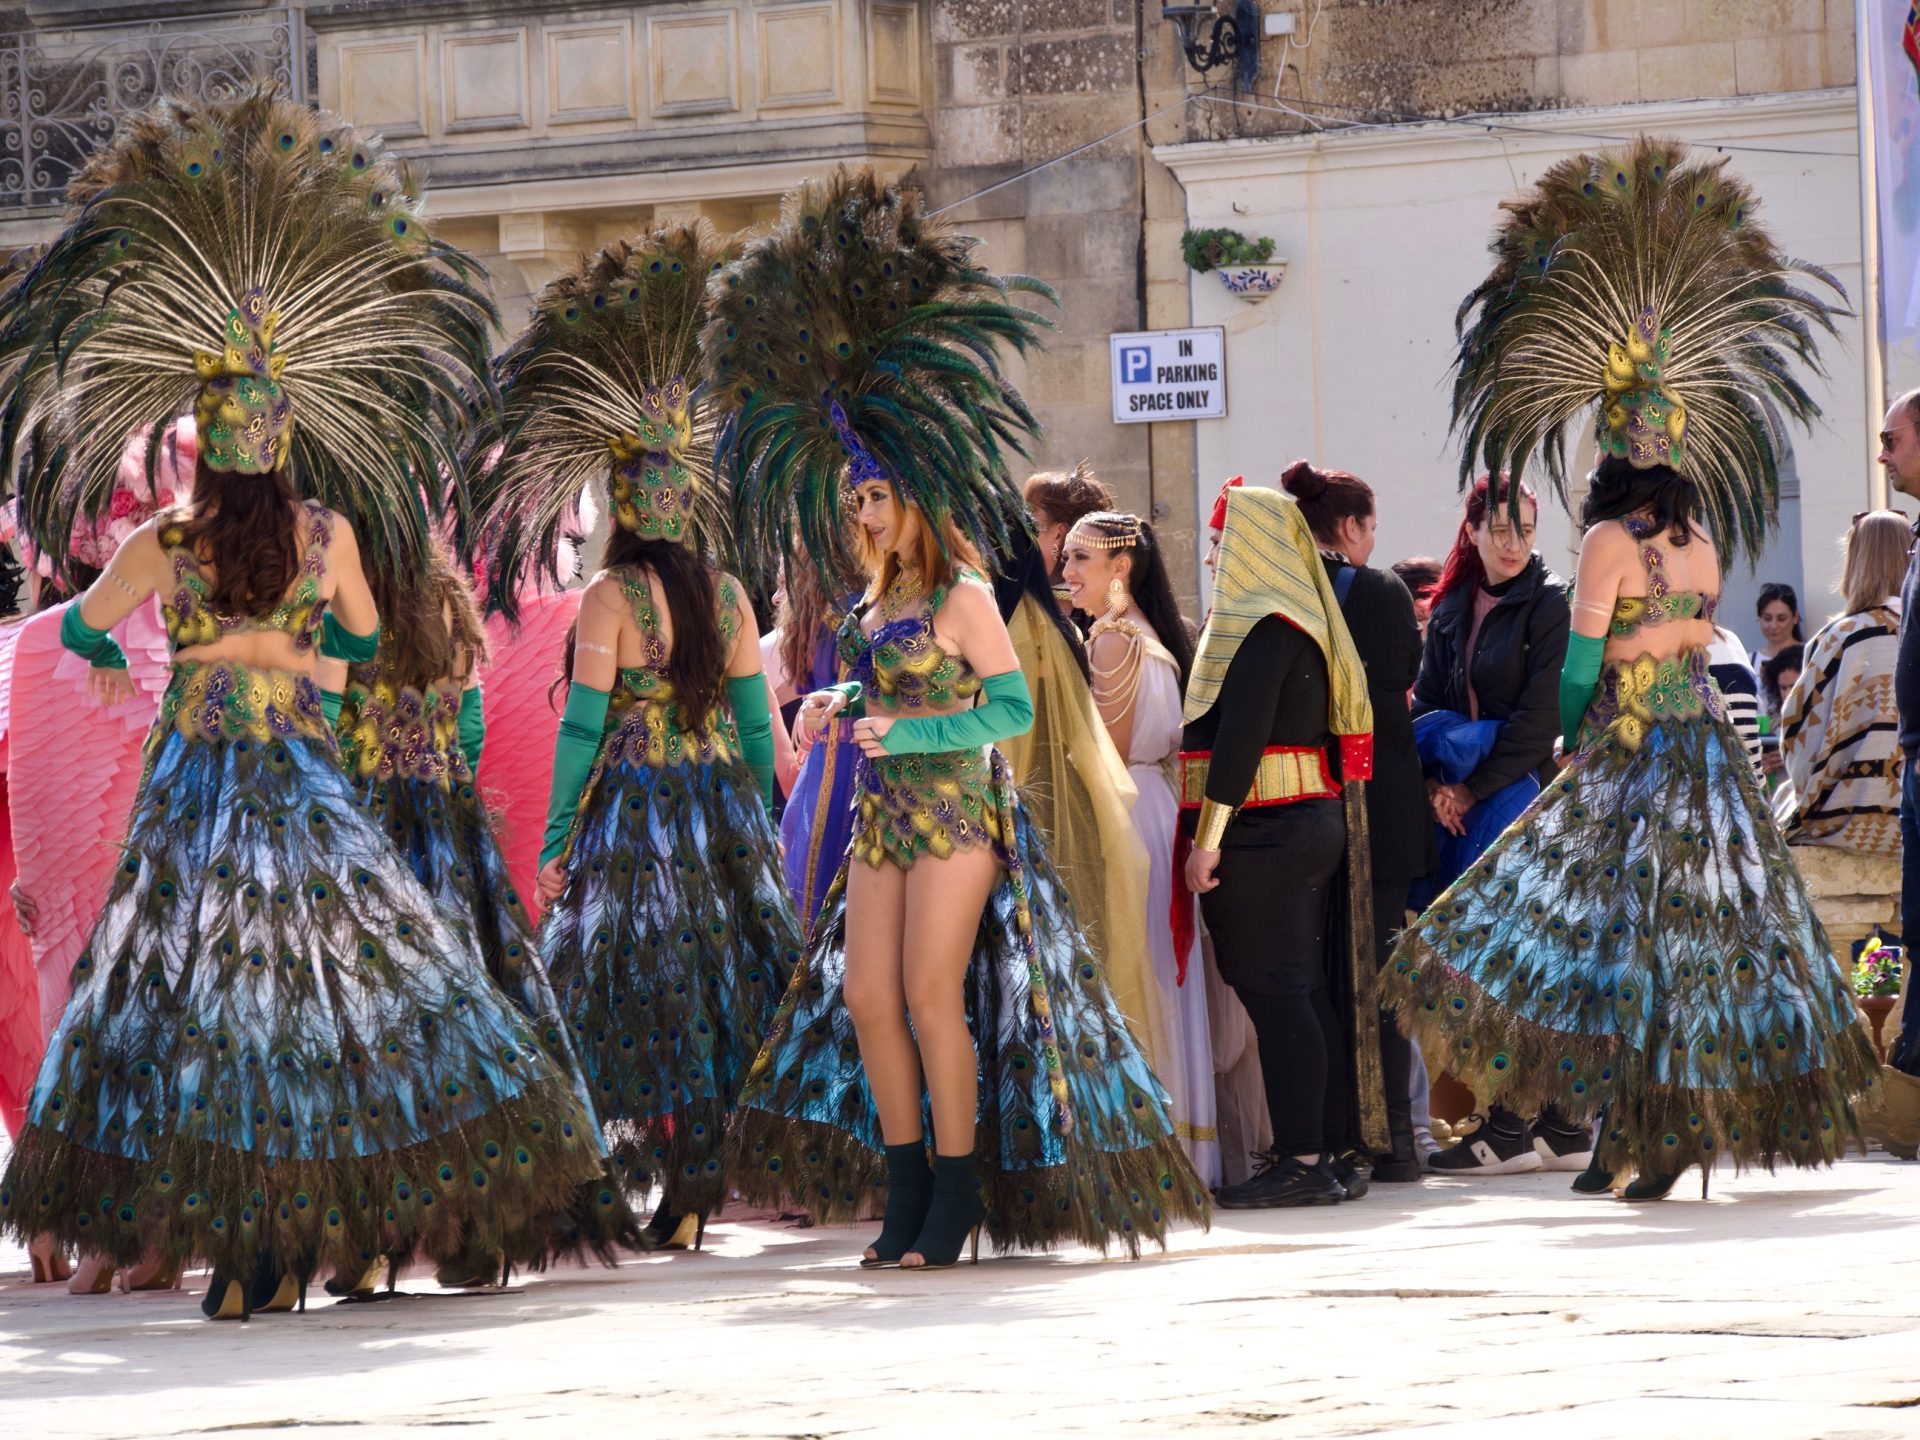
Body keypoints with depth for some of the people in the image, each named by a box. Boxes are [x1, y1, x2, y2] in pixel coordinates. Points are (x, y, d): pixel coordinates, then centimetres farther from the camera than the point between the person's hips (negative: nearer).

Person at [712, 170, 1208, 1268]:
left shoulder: (964, 596, -9)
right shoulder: (873, 608, 13)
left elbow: (1014, 707, -13)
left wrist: (905, 729, -17)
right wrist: (833, 707, 8)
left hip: (958, 812, -8)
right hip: (884, 818, 8)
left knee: (933, 996, -11)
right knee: (862, 995, 1)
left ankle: (960, 1189, -3)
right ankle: (907, 1189, 8)